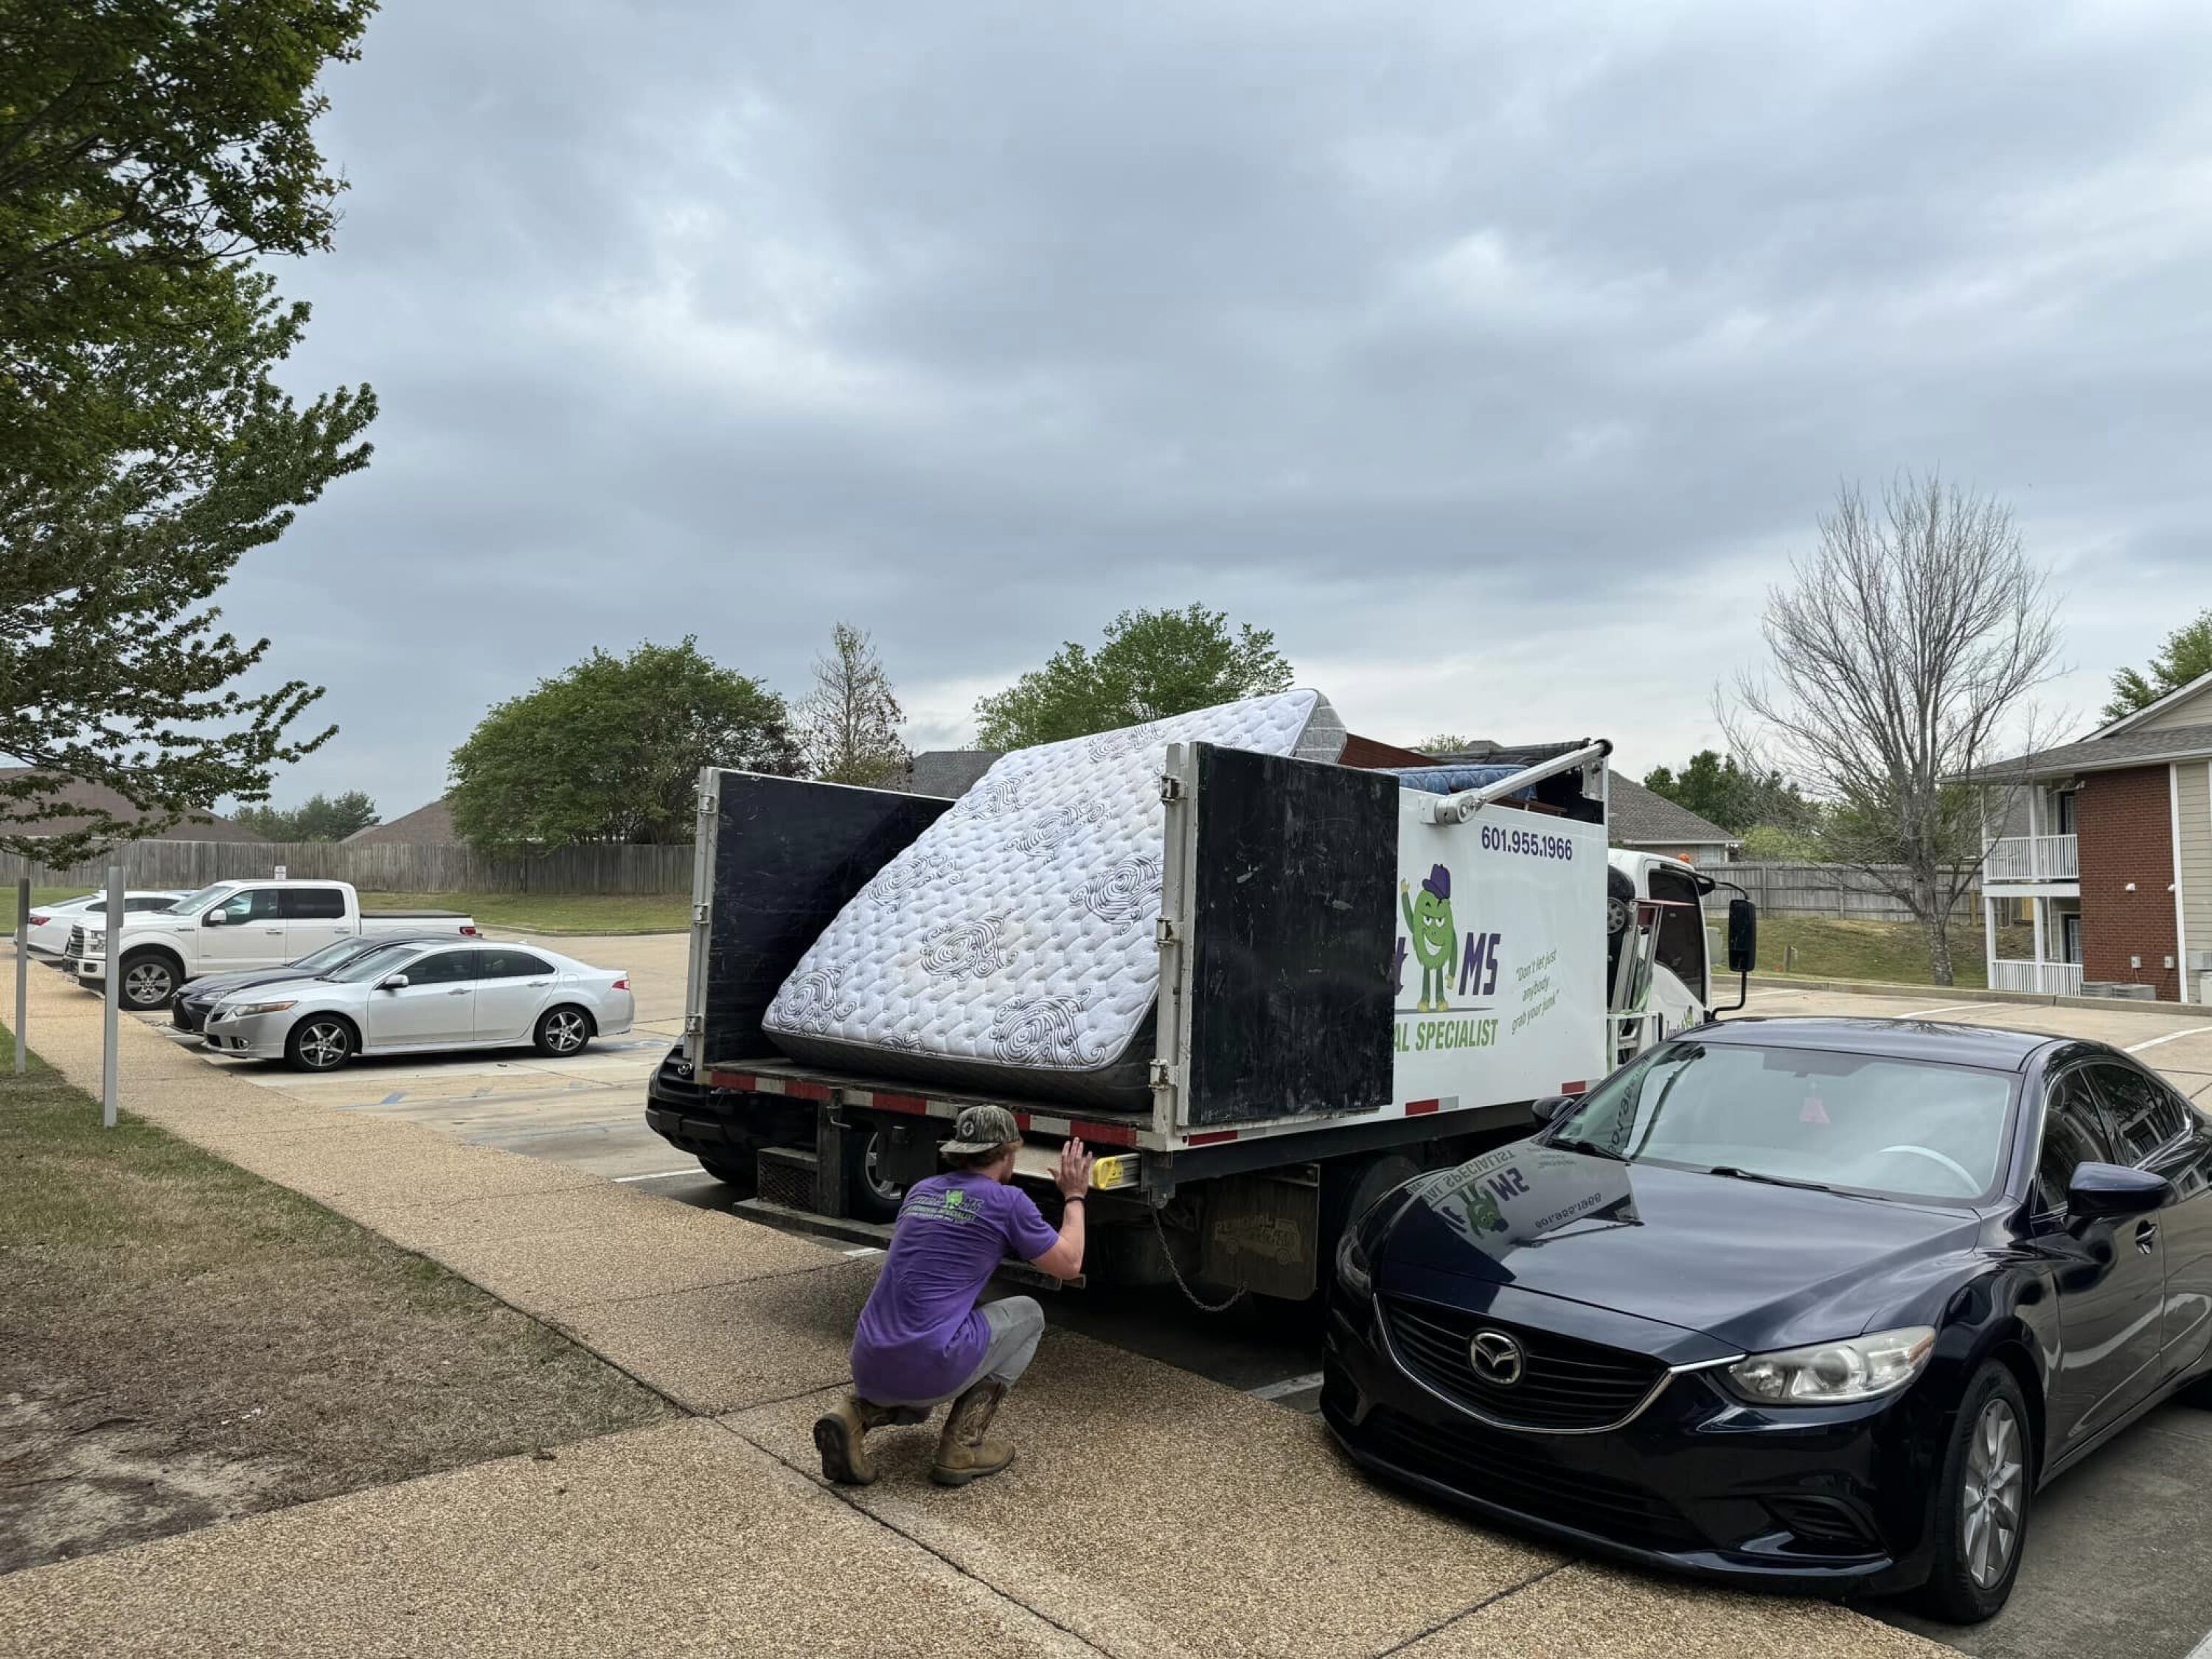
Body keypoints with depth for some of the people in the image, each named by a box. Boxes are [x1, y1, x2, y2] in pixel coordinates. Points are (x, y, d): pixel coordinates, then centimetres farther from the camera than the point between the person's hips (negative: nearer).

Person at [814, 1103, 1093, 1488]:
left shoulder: (921, 1190, 16)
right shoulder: (1007, 1201, -2)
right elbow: (1069, 1264, 9)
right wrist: (1074, 1196, 23)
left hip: (869, 1368, 7)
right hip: (931, 1368, -6)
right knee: (1027, 1313, 18)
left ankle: (859, 1412, 6)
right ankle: (963, 1444, 7)